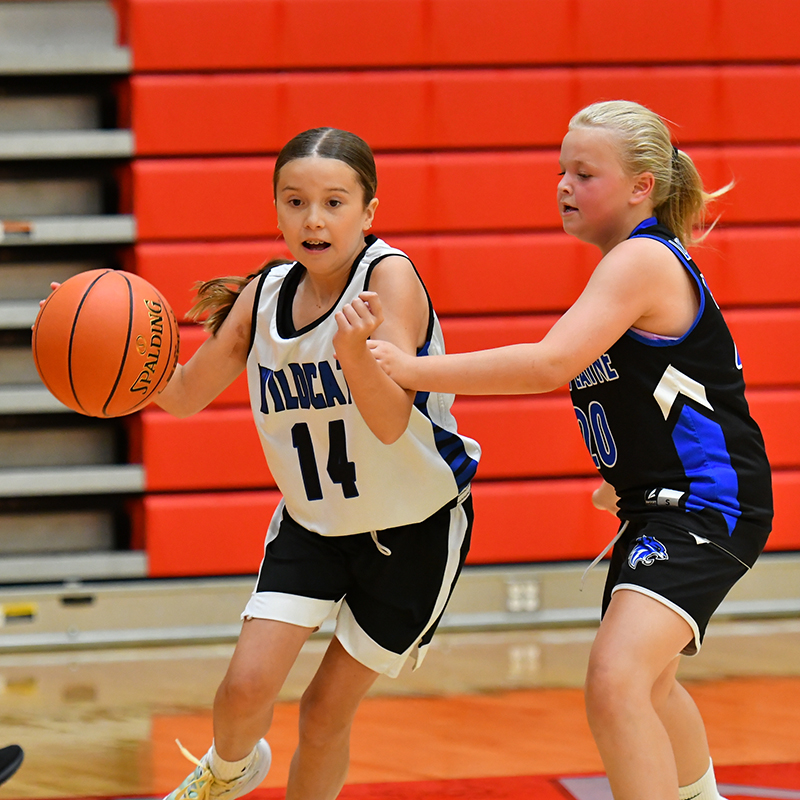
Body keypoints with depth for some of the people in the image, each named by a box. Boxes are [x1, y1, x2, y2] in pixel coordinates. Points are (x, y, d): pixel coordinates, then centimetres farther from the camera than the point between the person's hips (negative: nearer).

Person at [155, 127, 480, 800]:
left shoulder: (390, 276, -23)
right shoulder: (265, 296, -7)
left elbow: (391, 422, -32)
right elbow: (184, 396, 4)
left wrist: (356, 353, -51)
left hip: (414, 524, -4)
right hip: (313, 522, 4)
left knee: (328, 709, 1)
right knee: (247, 685, -8)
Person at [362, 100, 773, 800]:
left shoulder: (642, 260, -19)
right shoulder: (636, 264, 13)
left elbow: (549, 365, -30)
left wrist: (413, 370, -29)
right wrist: (628, 474, 31)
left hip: (706, 503, -11)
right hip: (658, 504, 11)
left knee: (616, 683, -28)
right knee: (648, 683, 30)